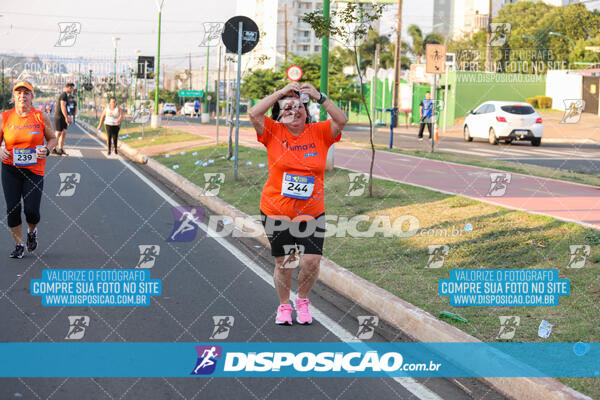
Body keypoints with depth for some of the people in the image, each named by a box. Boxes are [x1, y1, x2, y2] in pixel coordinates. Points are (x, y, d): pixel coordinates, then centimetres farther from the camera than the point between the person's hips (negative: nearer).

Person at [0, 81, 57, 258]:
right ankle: (18, 244, 17)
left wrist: (46, 149, -10)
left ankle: (32, 231, 29)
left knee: (31, 211, -6)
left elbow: (52, 138, 10)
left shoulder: (41, 117, -1)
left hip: (34, 170, -1)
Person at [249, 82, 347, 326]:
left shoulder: (319, 132, 2)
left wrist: (319, 98, -20)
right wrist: (281, 92, -17)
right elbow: (254, 114, -16)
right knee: (283, 264, 5)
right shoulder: (273, 132, -1)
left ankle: (302, 300, 21)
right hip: (276, 211, -1)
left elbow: (342, 121, -12)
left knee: (311, 261, -8)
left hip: (311, 212, 1)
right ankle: (284, 306, 30)